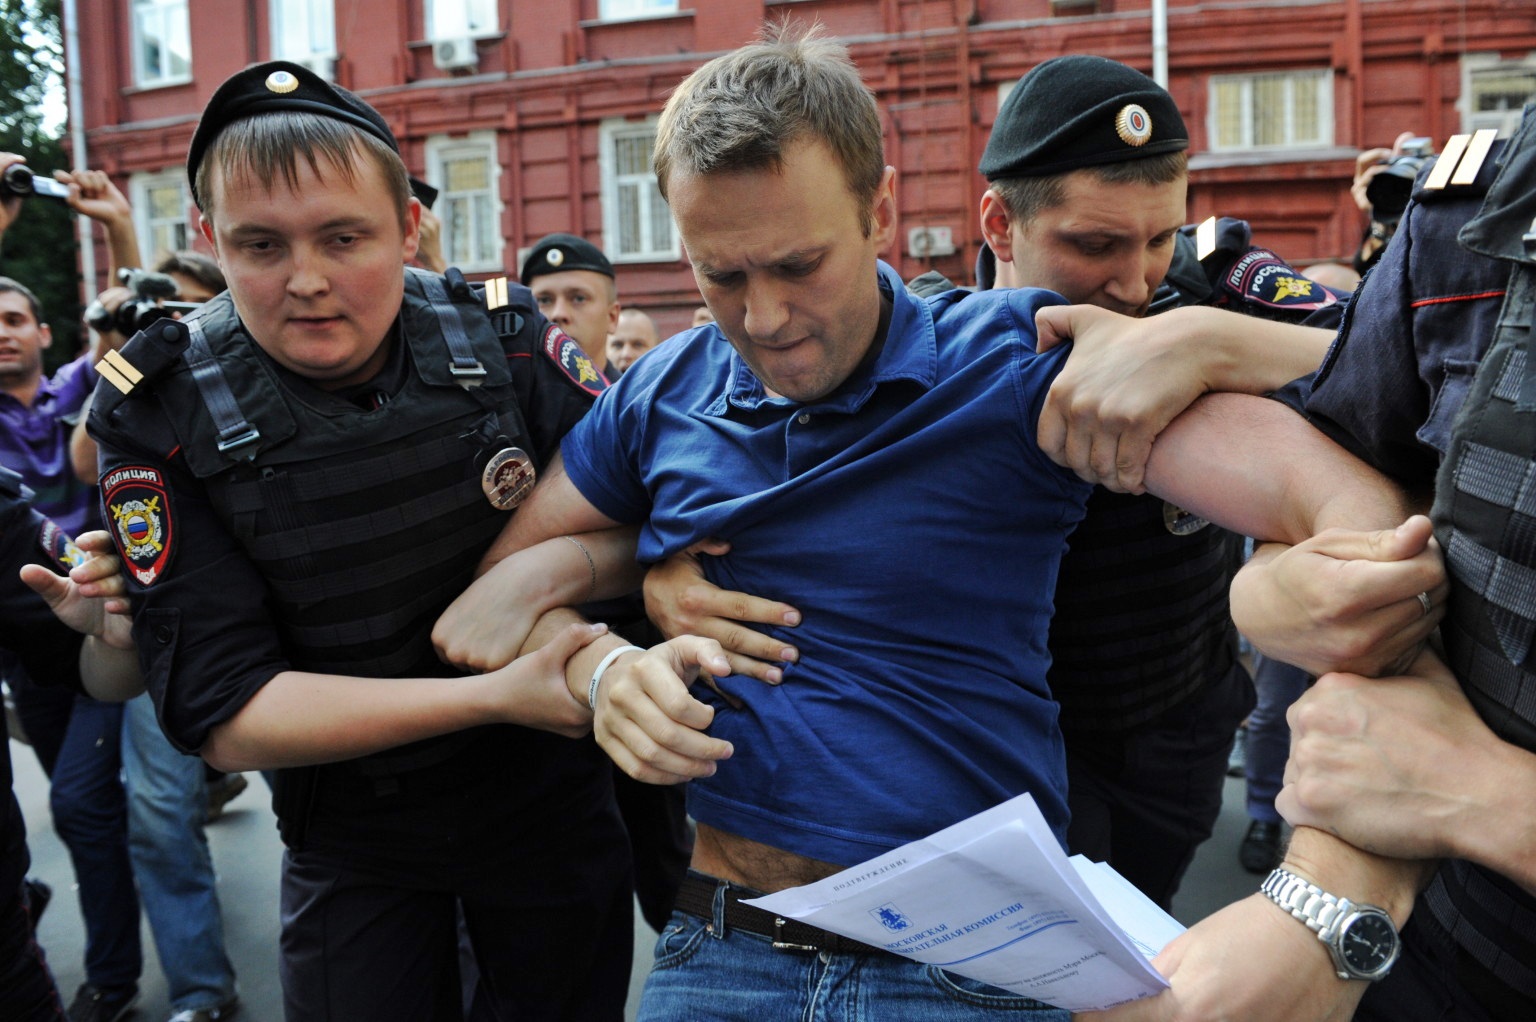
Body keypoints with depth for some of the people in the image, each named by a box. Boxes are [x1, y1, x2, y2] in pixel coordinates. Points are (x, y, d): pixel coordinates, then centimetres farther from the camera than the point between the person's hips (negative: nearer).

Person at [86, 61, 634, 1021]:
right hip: (353, 844, -1)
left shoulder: (502, 338, -15)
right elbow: (221, 716, -20)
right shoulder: (161, 416, -17)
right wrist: (497, 697, -29)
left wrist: (569, 566, -32)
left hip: (553, 799, 2)